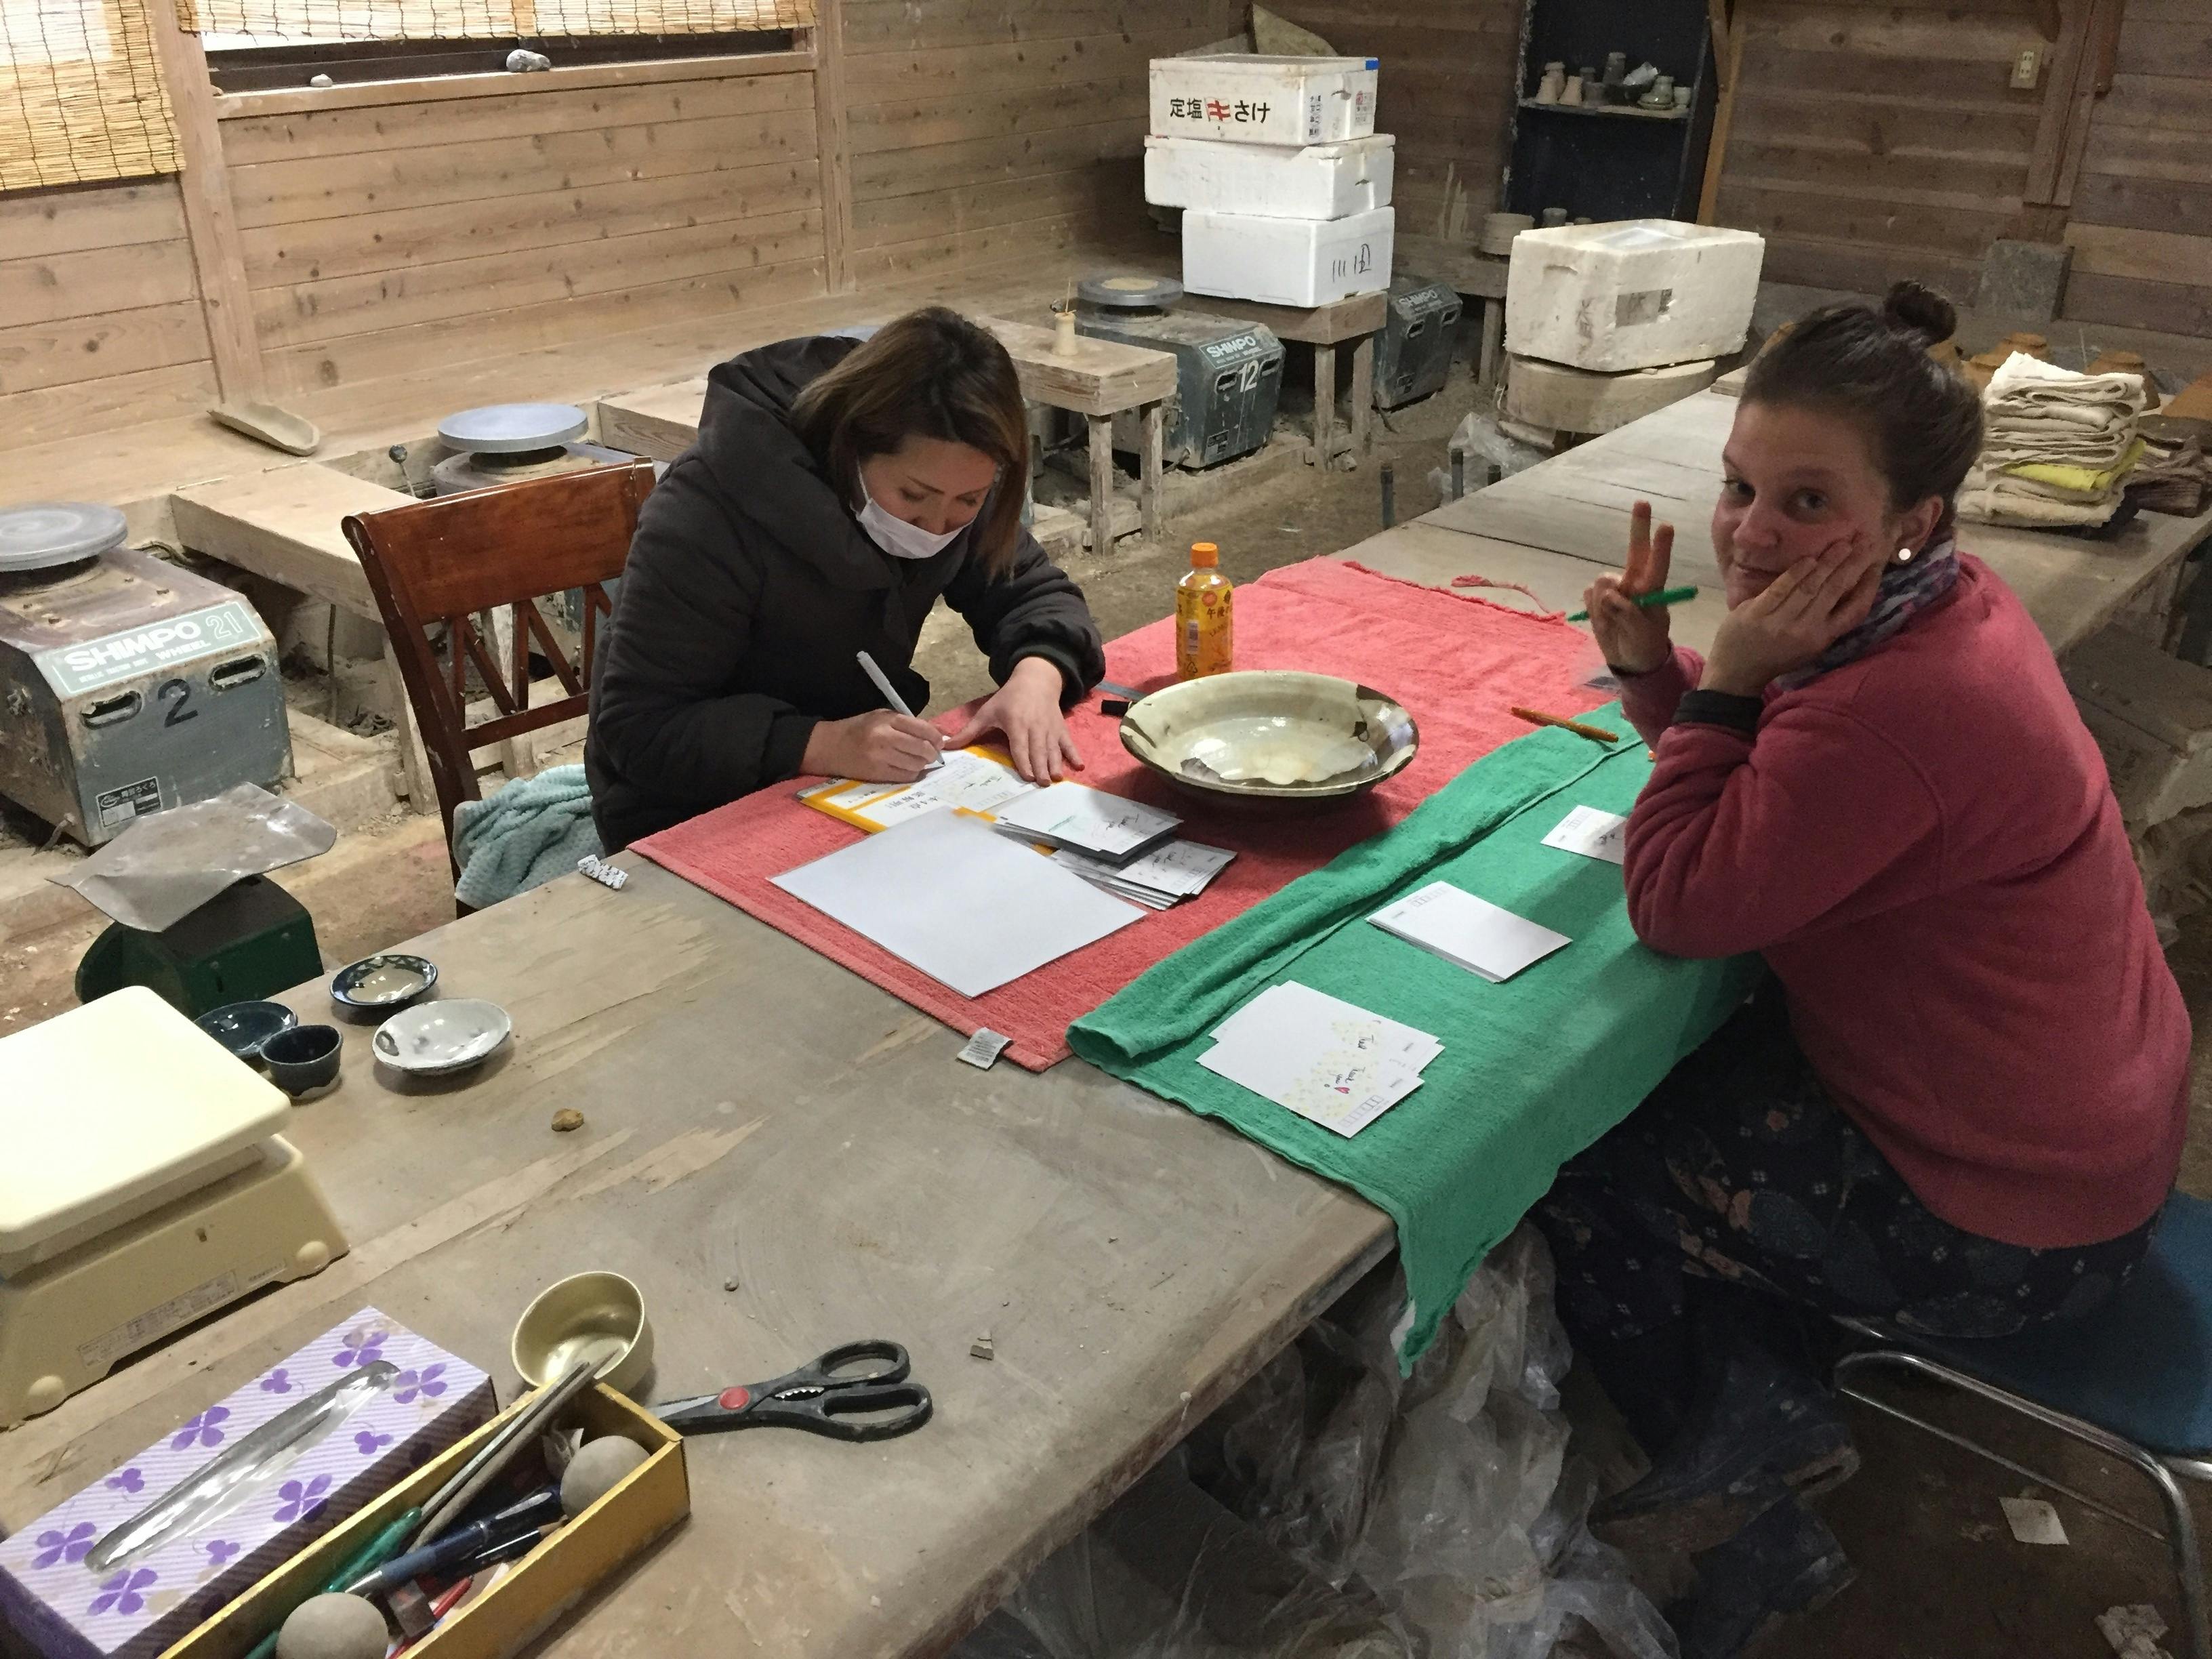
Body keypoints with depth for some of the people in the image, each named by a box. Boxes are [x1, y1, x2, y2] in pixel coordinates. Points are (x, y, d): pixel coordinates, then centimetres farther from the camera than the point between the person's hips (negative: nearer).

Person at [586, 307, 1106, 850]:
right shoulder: (713, 511, -26)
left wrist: (1037, 674, -22)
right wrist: (823, 744, -37)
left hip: (858, 794, 6)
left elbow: (1031, 588, 0)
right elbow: (640, 729, -25)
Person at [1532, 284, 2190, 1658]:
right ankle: (1770, 1422, 18)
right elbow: (1763, 798, 7)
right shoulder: (1948, 607, -3)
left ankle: (1752, 1531, 26)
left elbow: (1681, 904, -24)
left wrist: (1726, 677, -24)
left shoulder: (1900, 712, -34)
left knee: (1567, 1159, 4)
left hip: (2000, 1228, -10)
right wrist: (1655, 668, -8)